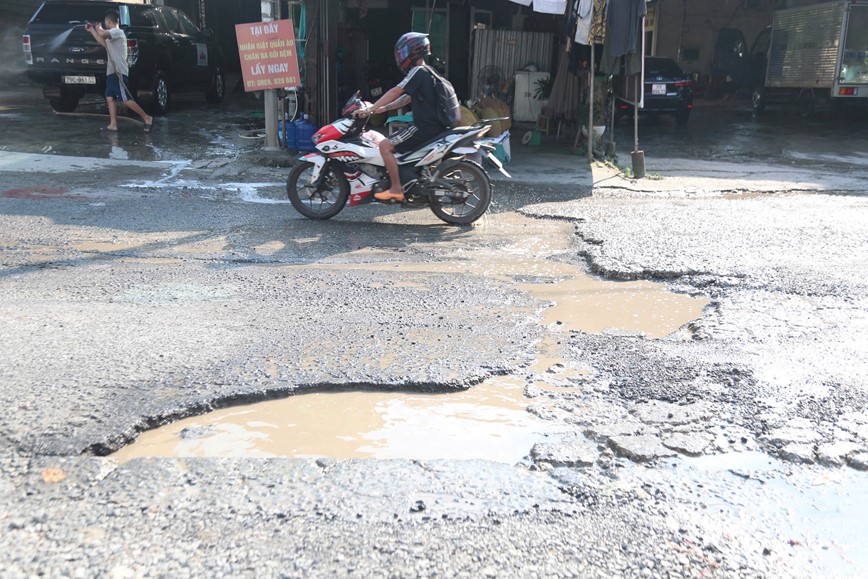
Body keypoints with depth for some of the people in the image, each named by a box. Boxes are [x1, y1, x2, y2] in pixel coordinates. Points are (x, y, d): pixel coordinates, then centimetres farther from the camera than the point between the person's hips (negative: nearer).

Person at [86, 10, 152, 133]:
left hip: (119, 72, -10)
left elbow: (103, 34, -29)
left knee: (126, 99, -12)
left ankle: (146, 118, -5)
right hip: (111, 71, 10)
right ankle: (113, 125, 6)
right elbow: (103, 42, 35)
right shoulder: (112, 34, 20)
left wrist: (99, 28, -7)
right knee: (110, 98, 6)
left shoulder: (118, 32, -11)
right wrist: (92, 30, 34)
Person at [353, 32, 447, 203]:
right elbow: (407, 98, 21)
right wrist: (382, 108, 14)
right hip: (433, 126, 10)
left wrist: (369, 109, -15)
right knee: (393, 143, 26)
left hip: (425, 128, -10)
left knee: (385, 146, -15)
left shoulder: (418, 71, -12)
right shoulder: (427, 72, 18)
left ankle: (396, 189, -13)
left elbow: (395, 92, -17)